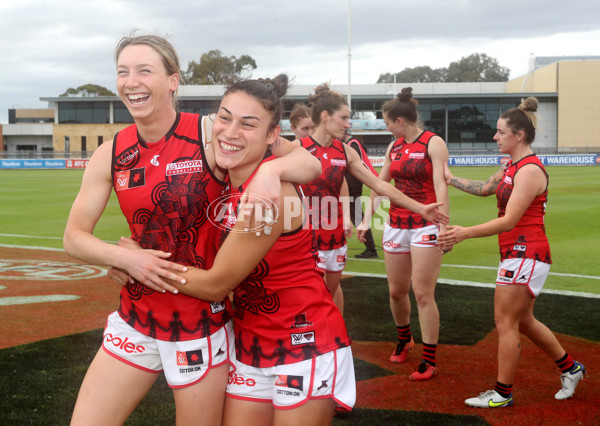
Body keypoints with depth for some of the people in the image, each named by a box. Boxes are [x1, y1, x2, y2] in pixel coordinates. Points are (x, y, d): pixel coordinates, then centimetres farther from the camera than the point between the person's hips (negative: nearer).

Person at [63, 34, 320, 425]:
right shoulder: (112, 155, 1)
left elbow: (311, 163, -9)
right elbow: (74, 237, 5)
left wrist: (272, 169, -31)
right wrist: (125, 257, -13)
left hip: (202, 321, -3)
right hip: (136, 317, 4)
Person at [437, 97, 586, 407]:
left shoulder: (530, 170, -18)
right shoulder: (511, 167, 11)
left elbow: (509, 221, -25)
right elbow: (485, 188, 27)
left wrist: (466, 233, -30)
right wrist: (451, 179, 23)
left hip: (525, 255, -10)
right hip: (517, 254, 10)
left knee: (505, 322, -2)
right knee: (523, 322, 18)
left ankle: (502, 394, 9)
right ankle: (570, 369, 34)